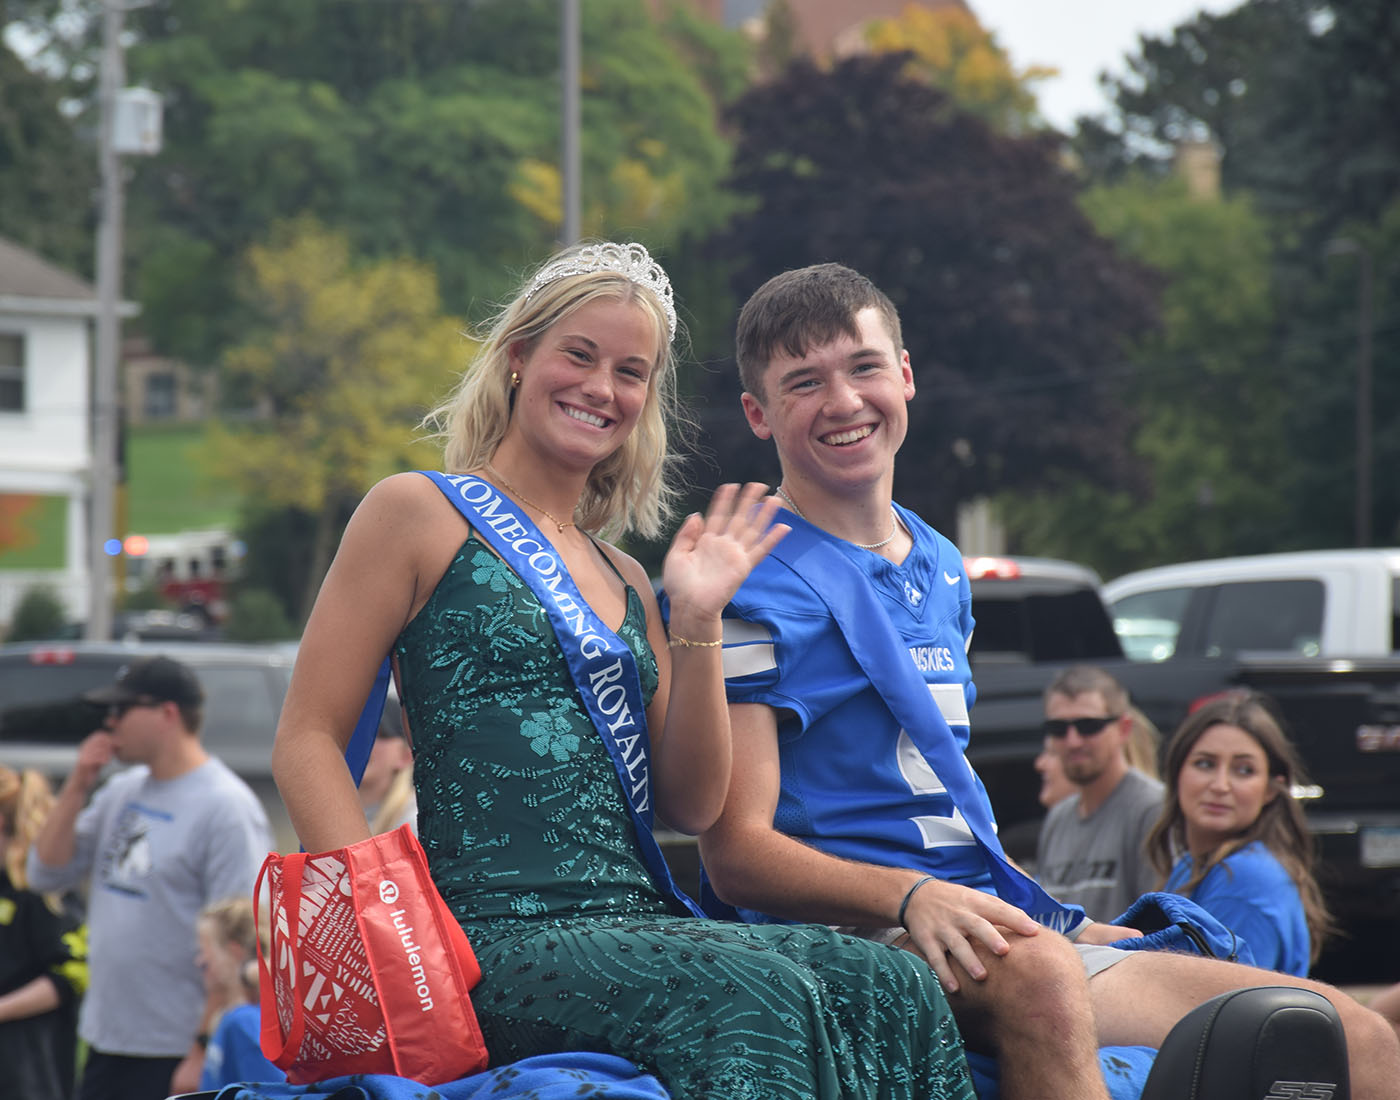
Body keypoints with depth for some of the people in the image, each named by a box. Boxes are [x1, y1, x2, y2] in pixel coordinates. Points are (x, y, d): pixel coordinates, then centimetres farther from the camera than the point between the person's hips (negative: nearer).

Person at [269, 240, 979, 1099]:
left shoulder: (624, 582, 24)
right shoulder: (420, 514, 6)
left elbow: (692, 803, 18)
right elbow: (307, 742, 0)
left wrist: (697, 624, 5)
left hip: (643, 927, 6)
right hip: (498, 942, -6)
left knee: (898, 990, -20)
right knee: (759, 999, -33)